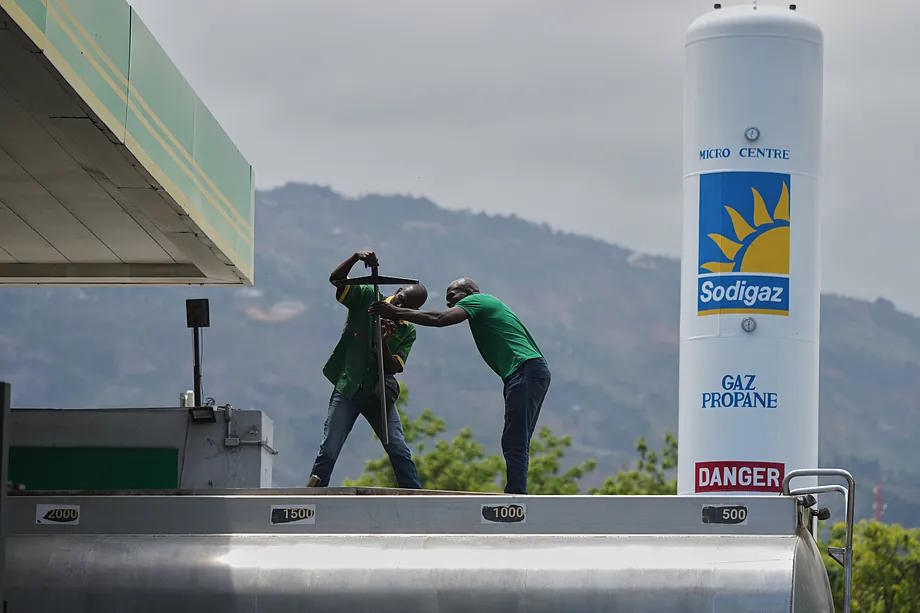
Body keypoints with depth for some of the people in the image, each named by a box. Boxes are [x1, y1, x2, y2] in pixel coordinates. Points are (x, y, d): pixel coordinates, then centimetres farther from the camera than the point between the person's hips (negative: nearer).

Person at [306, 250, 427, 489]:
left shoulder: (407, 332, 2)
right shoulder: (368, 298, 0)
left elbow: (393, 368, -8)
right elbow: (336, 279, -10)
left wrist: (384, 342, -26)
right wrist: (356, 257, -25)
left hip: (378, 393, 1)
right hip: (347, 389, -1)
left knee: (399, 451, -5)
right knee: (329, 449, -7)